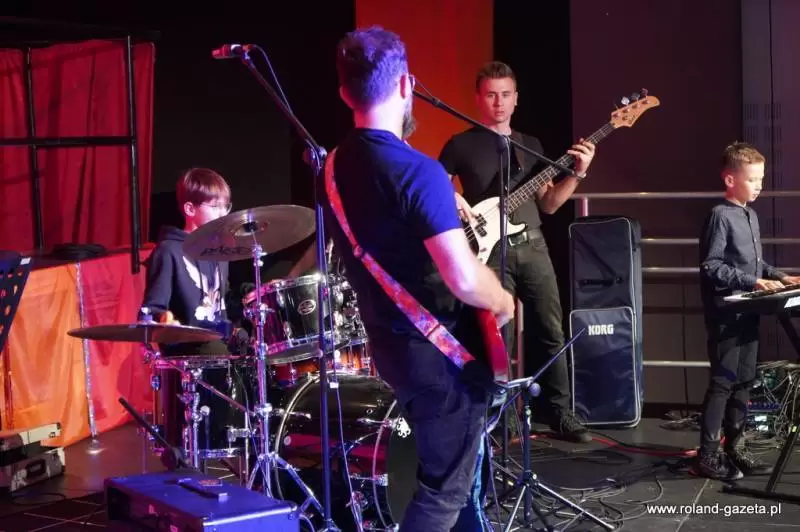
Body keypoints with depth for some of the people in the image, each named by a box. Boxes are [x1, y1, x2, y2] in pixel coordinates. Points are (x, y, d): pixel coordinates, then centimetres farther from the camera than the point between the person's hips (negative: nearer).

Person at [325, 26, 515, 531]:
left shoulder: (335, 166, 2)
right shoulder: (418, 171, -24)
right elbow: (464, 279, -30)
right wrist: (504, 301, -10)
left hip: (389, 343, 8)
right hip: (440, 349, -8)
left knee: (448, 463, 25)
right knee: (446, 487, 4)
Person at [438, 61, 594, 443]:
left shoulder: (531, 146, 15)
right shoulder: (462, 144, 2)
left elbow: (547, 204, 14)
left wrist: (577, 174, 1)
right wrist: (451, 199, -18)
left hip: (533, 246, 4)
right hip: (491, 250, -4)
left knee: (550, 332, 5)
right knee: (499, 339, -6)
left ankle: (560, 414, 14)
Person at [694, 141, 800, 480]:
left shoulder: (751, 216, 14)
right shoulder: (721, 216, -13)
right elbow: (711, 267, -18)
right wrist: (752, 282, -20)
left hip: (747, 311, 9)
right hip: (726, 312, -9)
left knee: (744, 381, 12)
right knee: (723, 383, -7)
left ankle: (734, 448, 19)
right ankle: (707, 456, -2)